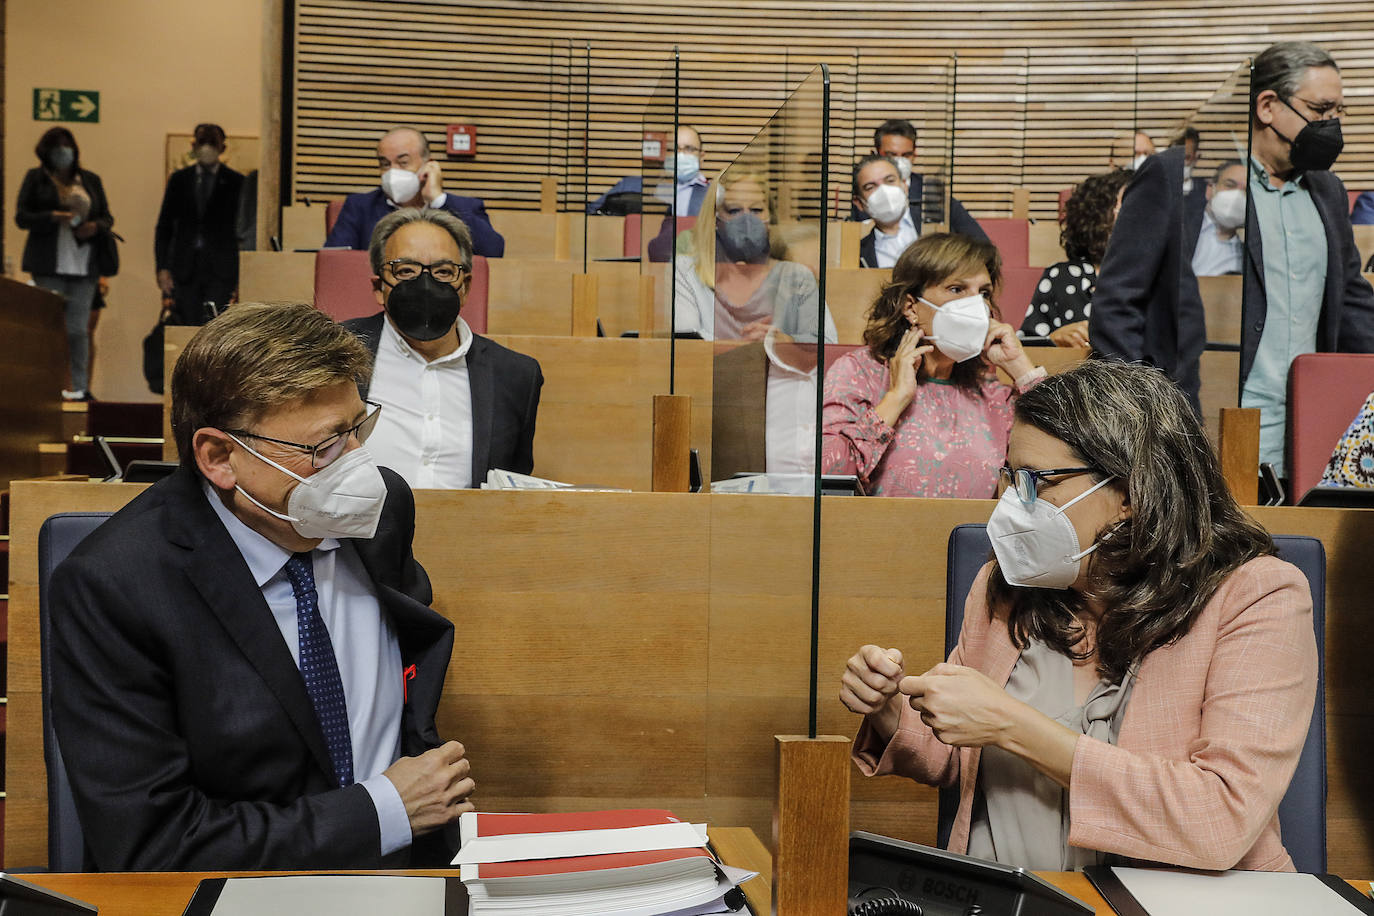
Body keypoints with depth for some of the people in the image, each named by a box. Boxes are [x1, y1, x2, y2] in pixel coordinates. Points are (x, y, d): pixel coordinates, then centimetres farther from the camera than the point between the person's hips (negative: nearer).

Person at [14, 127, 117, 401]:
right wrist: (52, 217, -14)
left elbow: (107, 217, 16)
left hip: (84, 264, 2)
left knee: (78, 329, 1)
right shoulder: (35, 178, 8)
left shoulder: (90, 180, 15)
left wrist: (95, 226, -7)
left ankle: (80, 388, 5)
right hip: (49, 265, -2)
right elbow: (21, 217, 2)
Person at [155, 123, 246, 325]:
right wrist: (162, 267, 2)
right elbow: (164, 226, 12)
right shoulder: (179, 179, 11)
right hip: (185, 268, 3)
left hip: (220, 270, -3)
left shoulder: (236, 182, 3)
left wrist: (241, 275, -3)